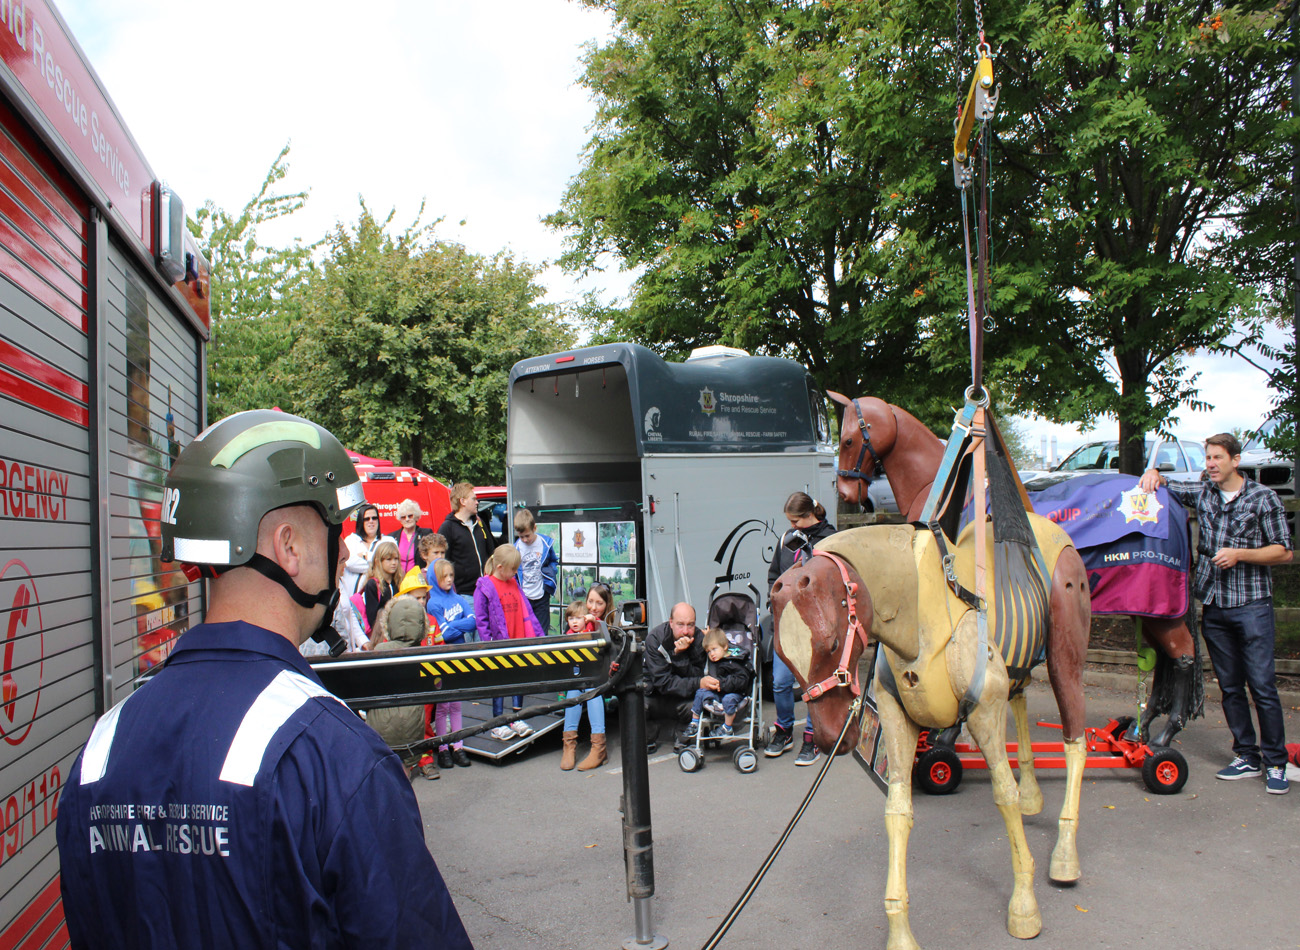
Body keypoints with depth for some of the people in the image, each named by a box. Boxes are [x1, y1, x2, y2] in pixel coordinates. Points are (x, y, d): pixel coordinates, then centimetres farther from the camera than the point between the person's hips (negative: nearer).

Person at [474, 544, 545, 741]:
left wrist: (538, 635, 9)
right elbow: (480, 619, -11)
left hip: (519, 642, 6)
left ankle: (517, 720, 25)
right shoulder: (484, 587, -11)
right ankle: (497, 725, 16)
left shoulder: (514, 584, 8)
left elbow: (526, 612, 12)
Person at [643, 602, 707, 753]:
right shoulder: (654, 638, -21)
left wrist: (680, 655, -34)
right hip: (655, 694, -1)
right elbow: (663, 681, -25)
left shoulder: (699, 639, -14)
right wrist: (698, 683, -37)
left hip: (683, 698, 1)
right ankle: (650, 738, 2)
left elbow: (696, 676, -18)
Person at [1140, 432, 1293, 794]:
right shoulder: (1202, 494, 10)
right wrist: (1153, 473, 1)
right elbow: (1163, 490, 23)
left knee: (1262, 686, -5)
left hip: (1252, 605, -4)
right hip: (1213, 605, 4)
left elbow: (1284, 551, 0)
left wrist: (1239, 554, -14)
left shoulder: (1263, 498, -1)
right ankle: (1246, 757, 18)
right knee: (1230, 686, 9)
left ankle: (1275, 763, 5)